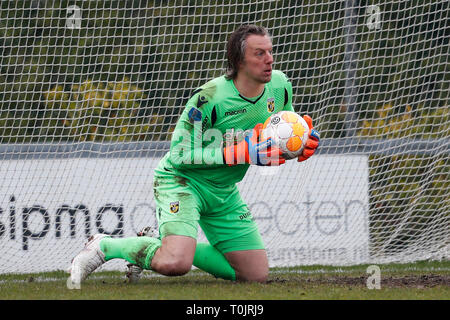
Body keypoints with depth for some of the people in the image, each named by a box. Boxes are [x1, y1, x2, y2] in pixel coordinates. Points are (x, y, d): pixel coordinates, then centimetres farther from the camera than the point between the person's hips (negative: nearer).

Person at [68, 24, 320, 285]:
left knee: (257, 275, 6)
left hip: (224, 192, 8)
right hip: (182, 179, -8)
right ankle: (105, 247, -5)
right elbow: (182, 154, -23)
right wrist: (243, 153, -30)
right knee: (175, 265, -32)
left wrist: (304, 142, -12)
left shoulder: (279, 84, -5)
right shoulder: (210, 97, -25)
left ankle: (167, 247, 18)